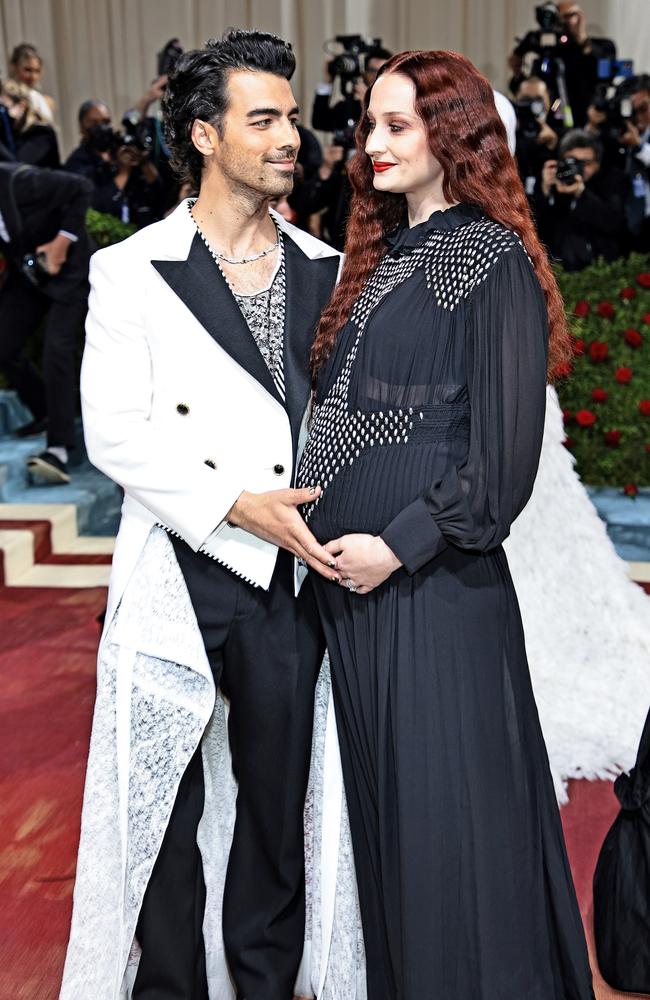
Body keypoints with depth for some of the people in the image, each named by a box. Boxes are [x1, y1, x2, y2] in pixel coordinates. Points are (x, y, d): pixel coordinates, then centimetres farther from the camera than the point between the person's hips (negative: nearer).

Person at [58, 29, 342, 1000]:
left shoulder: (324, 268, 9)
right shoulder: (132, 272, -2)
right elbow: (113, 431, -9)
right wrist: (235, 504, -18)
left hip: (293, 574, 3)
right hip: (178, 576, -3)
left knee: (279, 802, 15)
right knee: (167, 808, 12)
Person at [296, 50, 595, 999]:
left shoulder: (494, 262, -8)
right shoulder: (378, 256, 15)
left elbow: (505, 447, -14)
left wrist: (400, 544, -15)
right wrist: (324, 529, 6)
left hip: (435, 577, -7)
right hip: (350, 573, 8)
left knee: (446, 803, 3)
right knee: (381, 798, 17)